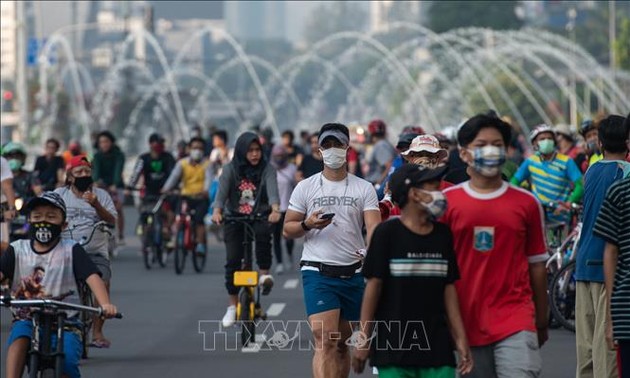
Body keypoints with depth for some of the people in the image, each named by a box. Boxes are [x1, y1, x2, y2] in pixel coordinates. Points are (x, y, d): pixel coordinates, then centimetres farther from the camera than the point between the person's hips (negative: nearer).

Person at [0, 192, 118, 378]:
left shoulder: (71, 250, 1)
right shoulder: (18, 249, 7)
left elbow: (92, 276, -12)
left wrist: (105, 304, -32)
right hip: (27, 318, 1)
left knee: (68, 363, -22)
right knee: (20, 336, -32)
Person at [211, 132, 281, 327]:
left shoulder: (267, 169, -5)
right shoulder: (231, 169, -3)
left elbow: (272, 190, -21)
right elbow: (222, 191, -16)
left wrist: (275, 210, -42)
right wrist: (217, 211, -37)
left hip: (259, 217, -1)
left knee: (263, 233, -36)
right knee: (232, 260, -5)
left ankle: (264, 273, -18)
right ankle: (232, 306, 7)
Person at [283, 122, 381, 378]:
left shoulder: (364, 189, 6)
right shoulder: (306, 187, 6)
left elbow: (373, 225, -6)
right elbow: (287, 229, 8)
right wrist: (307, 224, -14)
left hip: (353, 273, 2)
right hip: (318, 272, -2)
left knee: (342, 342, 10)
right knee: (325, 340, -15)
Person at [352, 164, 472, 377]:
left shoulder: (443, 235, 9)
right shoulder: (387, 233, -5)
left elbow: (449, 288, 12)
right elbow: (373, 286, -5)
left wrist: (460, 338, 10)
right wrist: (364, 339, -7)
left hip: (437, 347, 4)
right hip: (394, 348, -4)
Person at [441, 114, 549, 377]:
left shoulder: (526, 203, 6)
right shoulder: (446, 202, 4)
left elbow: (537, 265, 11)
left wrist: (542, 320, 14)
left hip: (515, 321, -1)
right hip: (467, 322, 1)